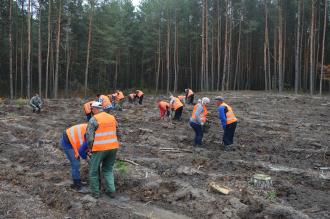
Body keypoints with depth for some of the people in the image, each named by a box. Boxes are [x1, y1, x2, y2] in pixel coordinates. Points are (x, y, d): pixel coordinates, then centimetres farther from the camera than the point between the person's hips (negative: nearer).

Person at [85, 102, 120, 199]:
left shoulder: (94, 119, -7)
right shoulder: (112, 118, 10)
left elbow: (89, 136, -9)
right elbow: (116, 133, 12)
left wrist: (90, 147, 7)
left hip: (100, 148, -5)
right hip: (113, 147, 5)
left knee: (94, 171, 13)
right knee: (108, 170, 21)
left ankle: (95, 192, 21)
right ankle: (111, 191, 16)